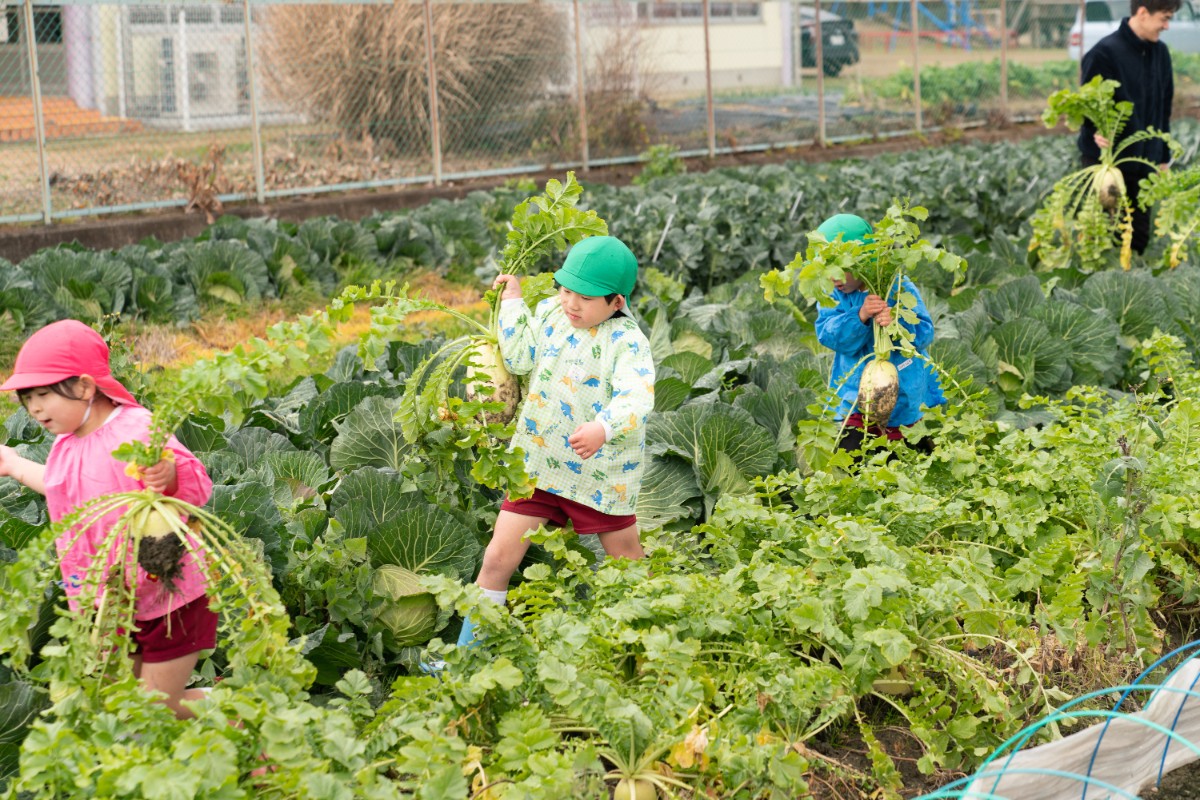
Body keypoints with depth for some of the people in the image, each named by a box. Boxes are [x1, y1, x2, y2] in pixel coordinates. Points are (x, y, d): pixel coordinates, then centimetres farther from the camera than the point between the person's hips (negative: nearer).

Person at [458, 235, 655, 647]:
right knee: (499, 556, -1)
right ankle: (467, 650, 10)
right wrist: (512, 302, -7)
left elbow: (637, 398, -31)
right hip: (539, 462, 4)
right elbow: (520, 359, -6)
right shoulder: (550, 312, 1)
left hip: (601, 471, -4)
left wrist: (603, 428, -50)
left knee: (628, 560, 13)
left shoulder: (627, 342, -17)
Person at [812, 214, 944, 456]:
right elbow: (827, 335, -19)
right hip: (856, 400, 2)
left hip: (906, 398, -2)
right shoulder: (833, 295, -5)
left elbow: (924, 334, -20)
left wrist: (897, 323, -41)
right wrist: (860, 317, -36)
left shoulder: (898, 288, -14)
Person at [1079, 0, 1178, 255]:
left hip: (1144, 164, 6)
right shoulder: (1104, 52, -15)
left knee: (1139, 238, 9)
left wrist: (1163, 157, 15)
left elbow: (1163, 109, 15)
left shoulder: (1160, 53, 7)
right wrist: (1096, 133, -35)